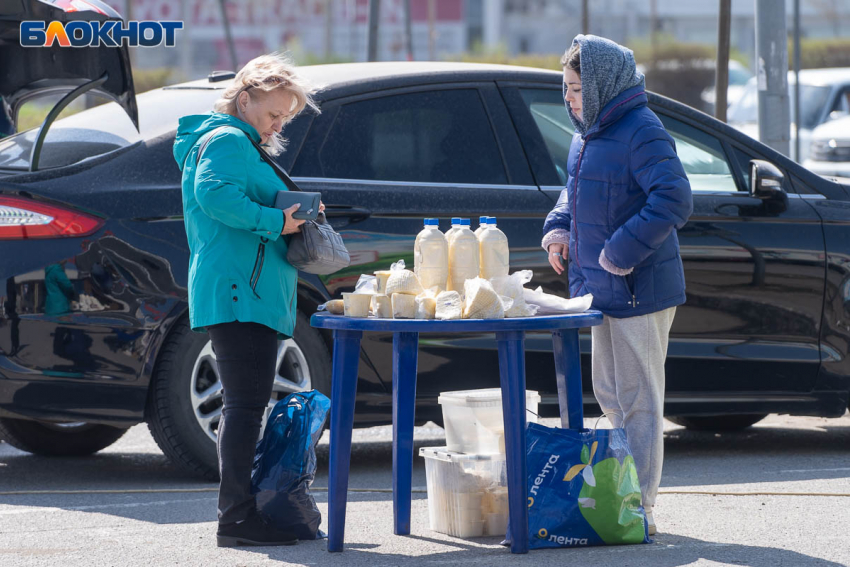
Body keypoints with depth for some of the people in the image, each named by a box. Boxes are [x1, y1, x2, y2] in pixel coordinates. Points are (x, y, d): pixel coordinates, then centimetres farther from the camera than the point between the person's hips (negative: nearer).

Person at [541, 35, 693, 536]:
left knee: (639, 399, -5)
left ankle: (638, 505, -2)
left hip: (638, 290, -10)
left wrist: (623, 250, -26)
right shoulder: (588, 136, 13)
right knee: (611, 395, 15)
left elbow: (675, 201, -24)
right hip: (603, 289, 10)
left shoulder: (641, 133, -17)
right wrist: (559, 227, 8)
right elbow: (576, 193, 28)